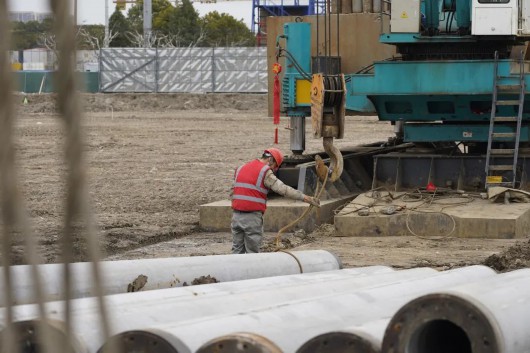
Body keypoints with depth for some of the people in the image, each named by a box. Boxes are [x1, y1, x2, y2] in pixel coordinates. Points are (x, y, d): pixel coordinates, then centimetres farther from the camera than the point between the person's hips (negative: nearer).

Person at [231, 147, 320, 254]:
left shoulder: (241, 169, 16)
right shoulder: (265, 172, -7)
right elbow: (283, 189, -16)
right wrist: (306, 198, -17)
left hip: (236, 214, 6)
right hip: (252, 217, -6)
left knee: (237, 250, 11)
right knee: (252, 252, 2)